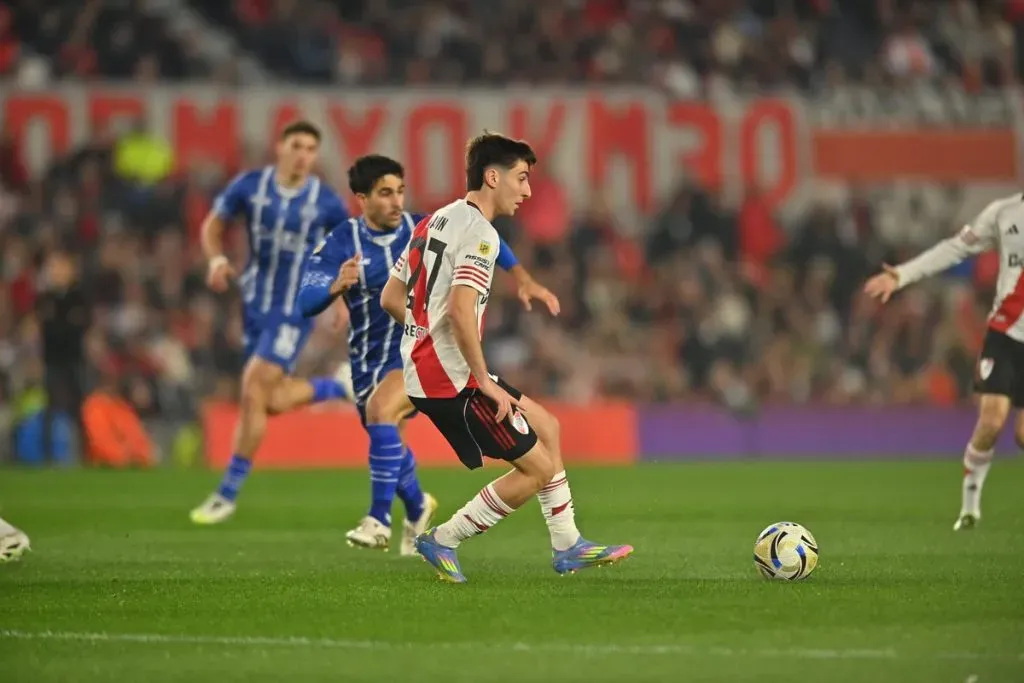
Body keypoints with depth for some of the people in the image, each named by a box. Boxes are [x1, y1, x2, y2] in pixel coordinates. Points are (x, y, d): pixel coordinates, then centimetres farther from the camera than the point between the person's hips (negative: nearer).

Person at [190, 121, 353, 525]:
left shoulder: (326, 203, -9)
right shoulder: (250, 186, -5)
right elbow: (213, 224, 7)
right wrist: (217, 259, -12)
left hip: (295, 310, -4)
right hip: (256, 305, 4)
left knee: (253, 394, -13)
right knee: (273, 400, 9)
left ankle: (228, 494, -5)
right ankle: (339, 390, 39)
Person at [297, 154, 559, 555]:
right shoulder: (340, 245, -11)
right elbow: (306, 303, -19)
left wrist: (523, 279, 0)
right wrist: (337, 285, -39)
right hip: (370, 360, 3)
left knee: (380, 409, -30)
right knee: (389, 444, 16)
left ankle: (379, 520, -27)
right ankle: (417, 507, 49)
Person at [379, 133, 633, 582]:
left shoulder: (435, 222, 15)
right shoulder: (479, 234, -15)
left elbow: (390, 298, 18)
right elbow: (460, 311, -27)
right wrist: (484, 380, -19)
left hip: (422, 372, 10)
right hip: (453, 379, -10)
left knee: (545, 427, 19)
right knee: (539, 467, -2)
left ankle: (568, 547, 22)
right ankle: (443, 542, 4)